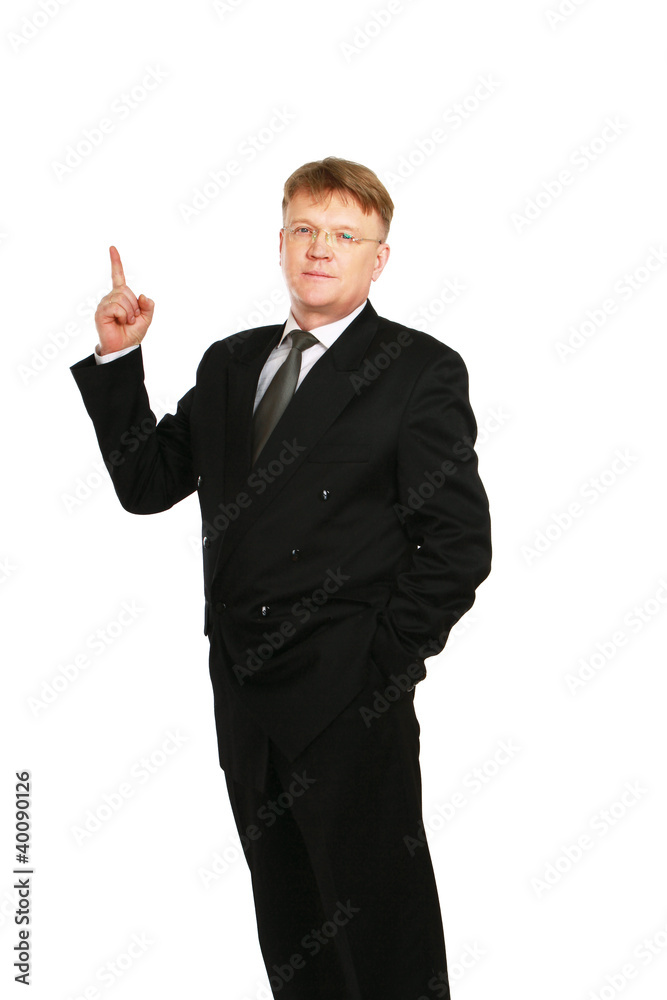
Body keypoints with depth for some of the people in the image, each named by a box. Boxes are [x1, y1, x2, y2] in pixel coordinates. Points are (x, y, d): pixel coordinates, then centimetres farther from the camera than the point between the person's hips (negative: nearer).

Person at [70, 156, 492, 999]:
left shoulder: (420, 371, -6)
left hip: (351, 705, -5)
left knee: (380, 925, 6)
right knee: (286, 922, 19)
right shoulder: (230, 363, 12)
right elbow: (146, 485, 9)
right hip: (243, 693, 6)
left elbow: (458, 546, -9)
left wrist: (380, 671, -12)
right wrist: (118, 360, 0)